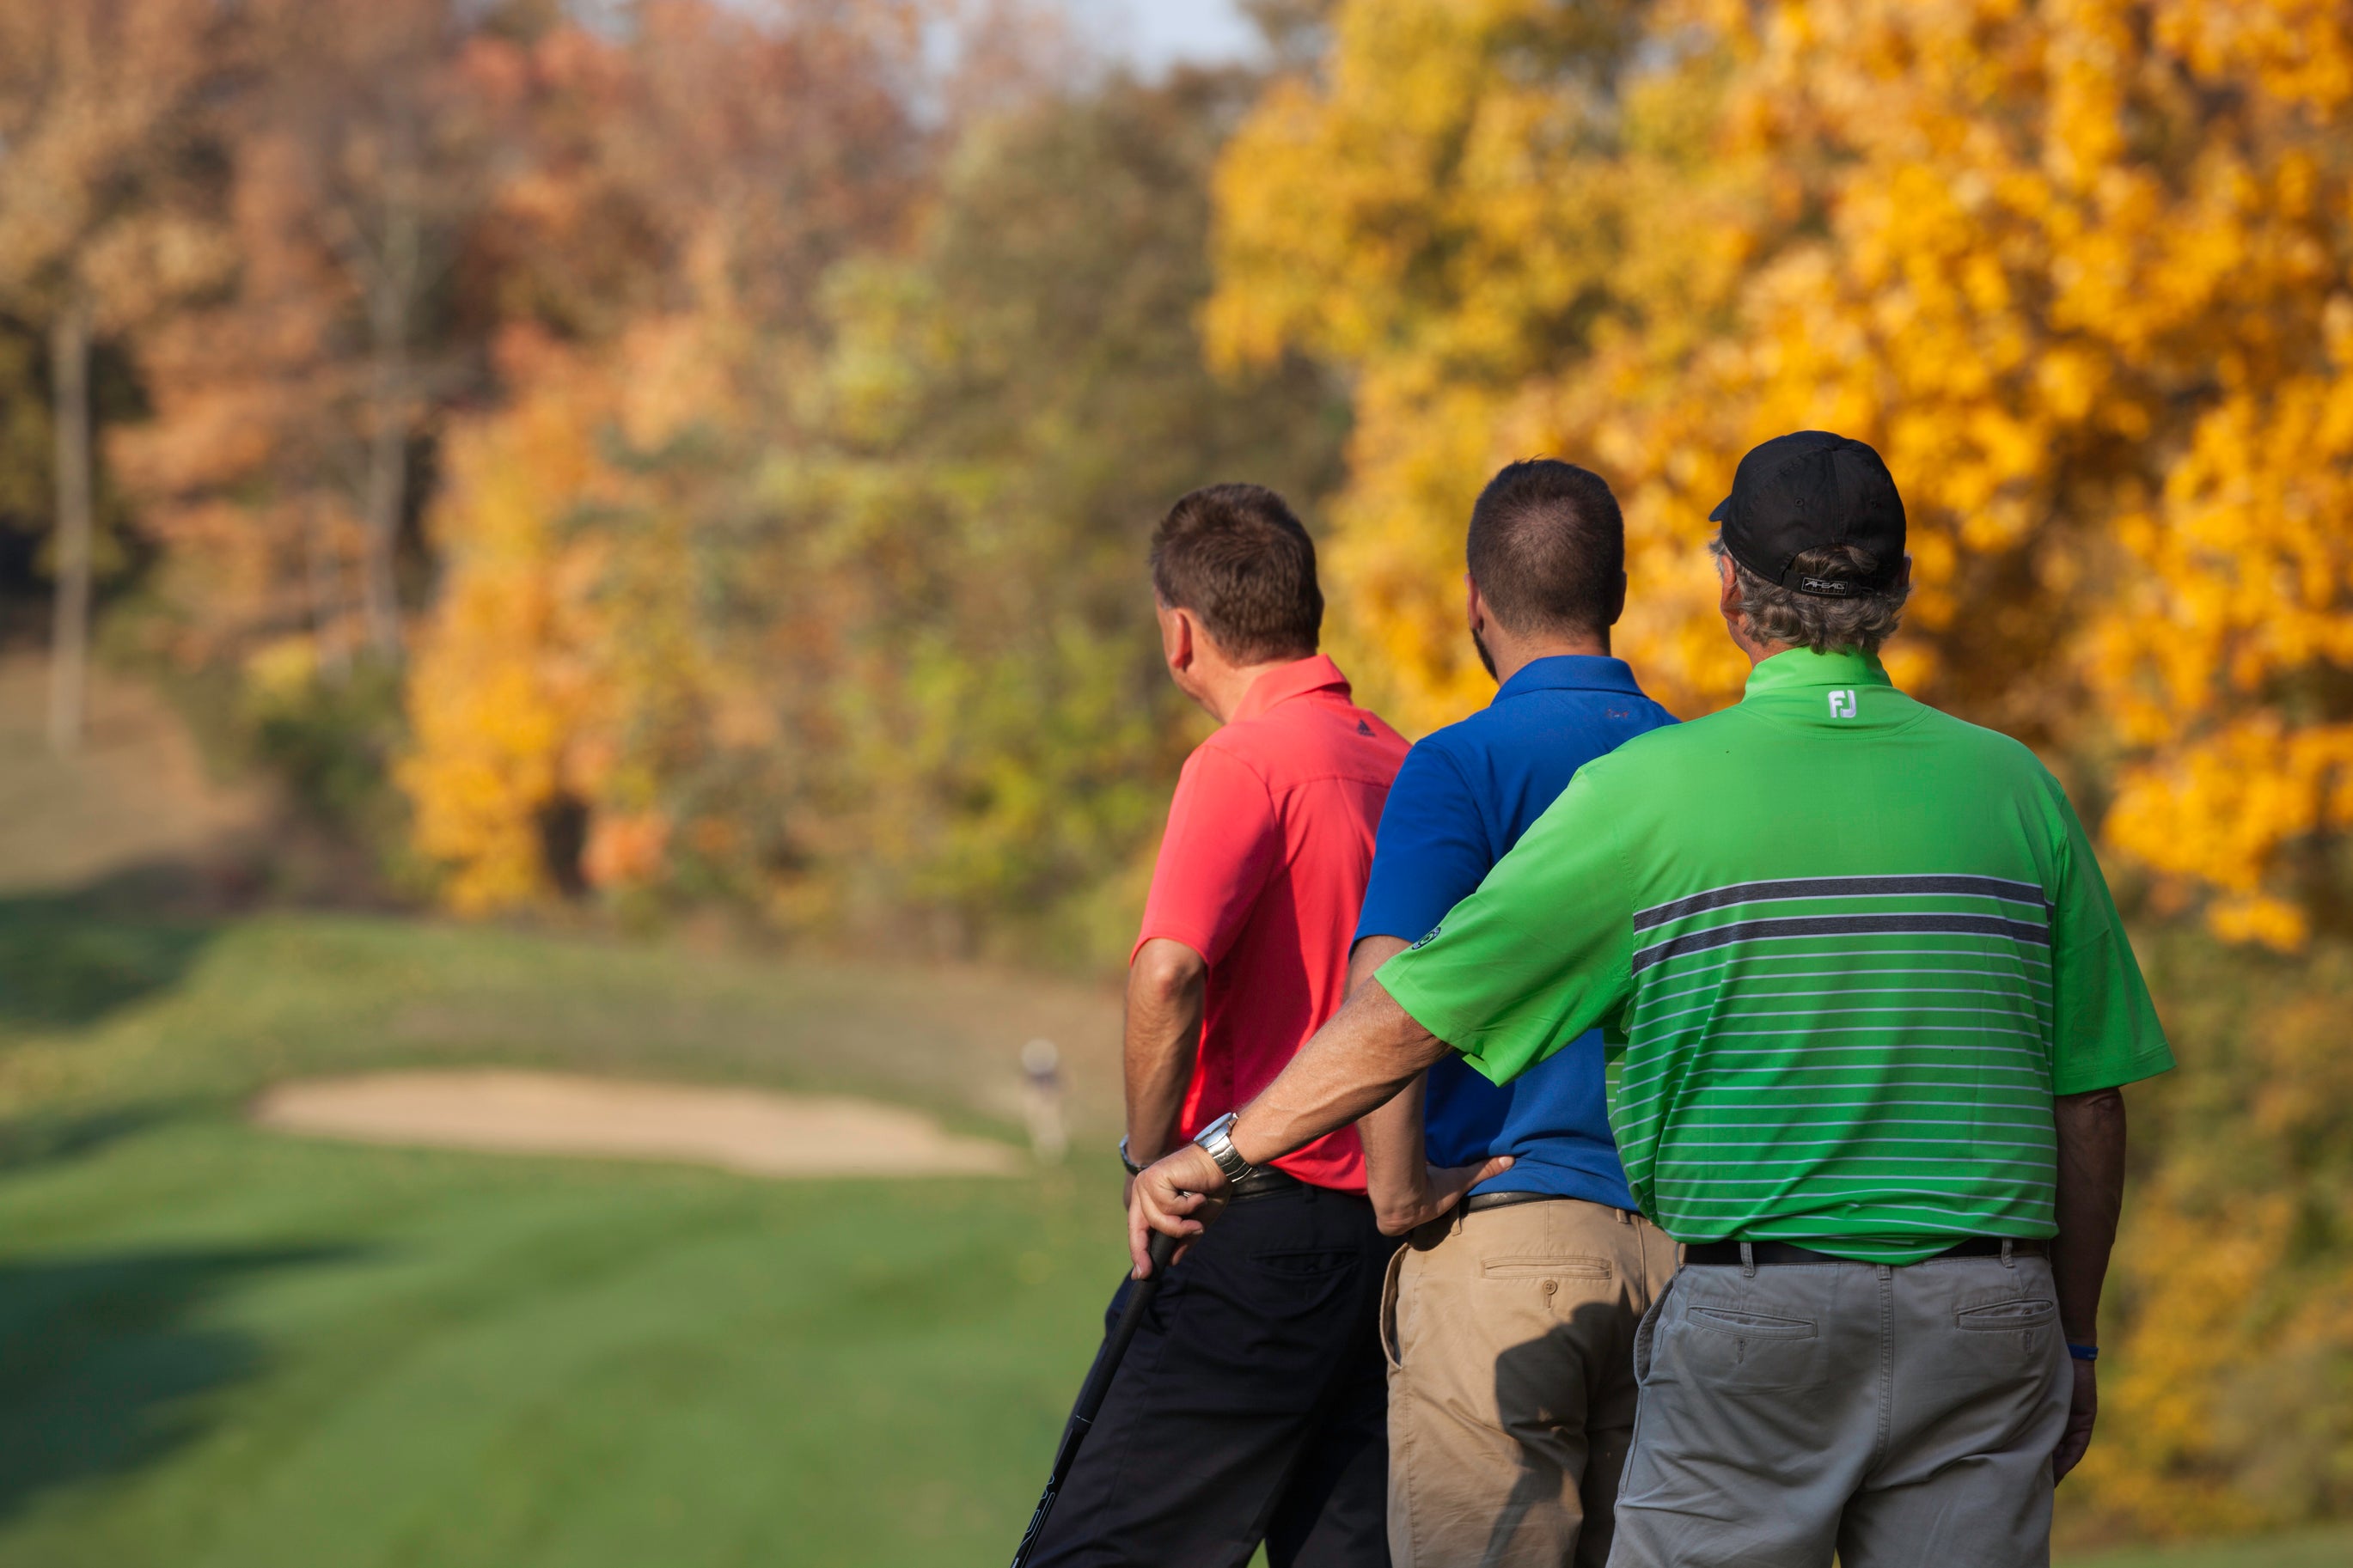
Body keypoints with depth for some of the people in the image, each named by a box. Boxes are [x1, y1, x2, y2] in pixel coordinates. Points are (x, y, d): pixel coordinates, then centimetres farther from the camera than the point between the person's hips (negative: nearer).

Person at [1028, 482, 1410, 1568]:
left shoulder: (1244, 764, -11)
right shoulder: (1404, 766, 12)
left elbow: (1169, 974, -24)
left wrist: (1153, 1167, -12)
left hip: (1264, 1226, -8)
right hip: (1394, 1229, 8)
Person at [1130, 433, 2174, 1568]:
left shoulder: (1653, 789, -3)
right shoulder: (2014, 785, 5)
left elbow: (1417, 1007, 0)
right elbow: (2090, 1100, 8)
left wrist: (1223, 1151, 13)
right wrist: (2075, 1343, 19)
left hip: (1755, 1308, -3)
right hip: (1985, 1309, 3)